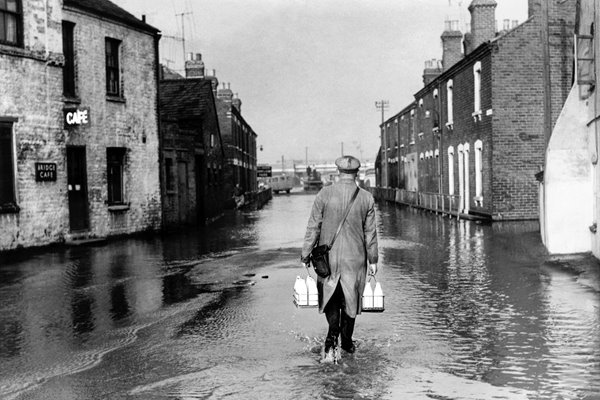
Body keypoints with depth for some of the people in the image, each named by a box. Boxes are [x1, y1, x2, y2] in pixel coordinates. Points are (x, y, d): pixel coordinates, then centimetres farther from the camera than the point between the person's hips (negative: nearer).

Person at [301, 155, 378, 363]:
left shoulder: (325, 194, -8)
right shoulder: (366, 198, -5)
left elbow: (313, 227, -6)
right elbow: (370, 232, 0)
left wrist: (306, 254, 2)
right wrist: (373, 259, 9)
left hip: (328, 257, -1)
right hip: (355, 259, 1)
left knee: (330, 298, 11)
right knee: (350, 299, 15)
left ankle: (332, 339, -10)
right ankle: (347, 343, 25)